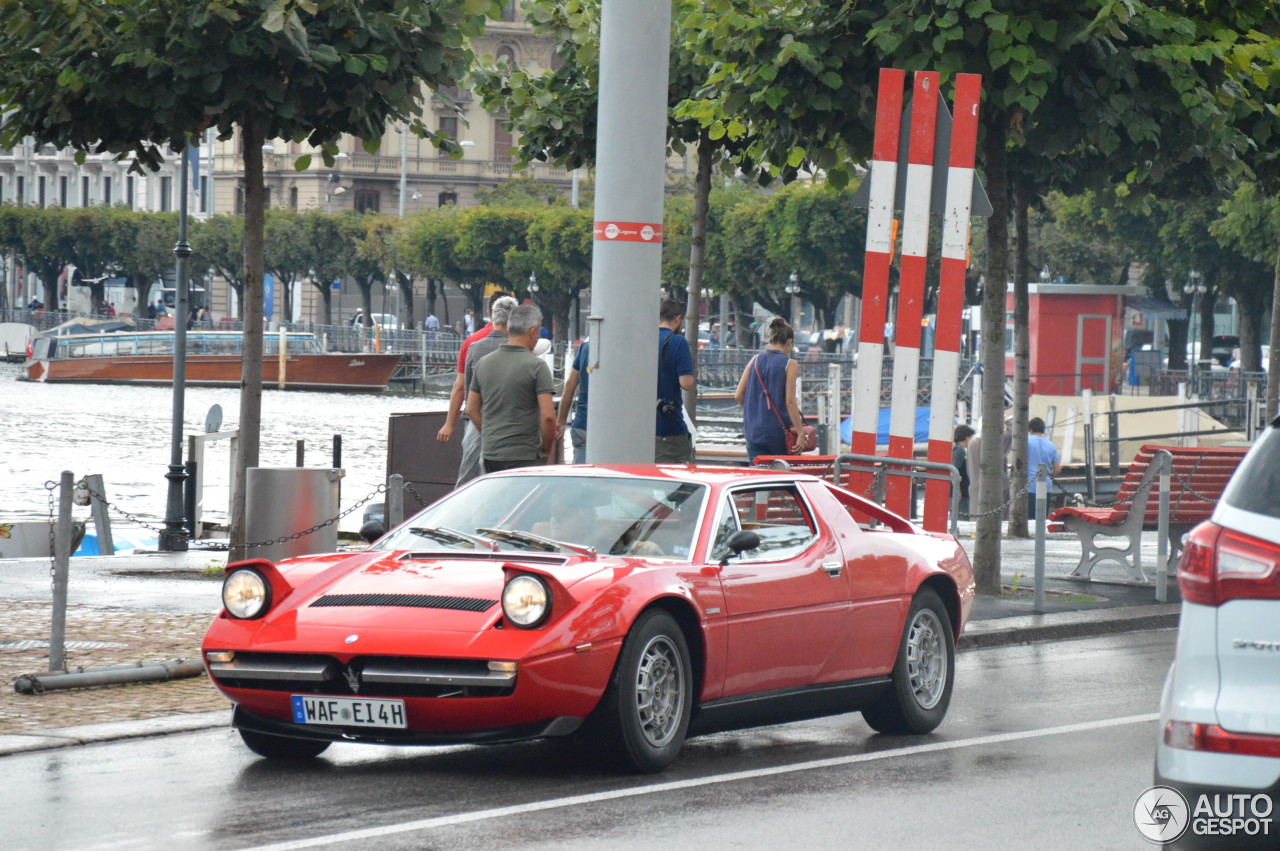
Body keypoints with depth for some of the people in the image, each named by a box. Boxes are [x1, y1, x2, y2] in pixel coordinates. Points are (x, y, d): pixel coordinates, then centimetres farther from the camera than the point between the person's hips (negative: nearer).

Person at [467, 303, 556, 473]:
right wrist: (546, 450, 0)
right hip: (524, 456, -6)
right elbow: (547, 415, -14)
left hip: (490, 453, 6)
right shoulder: (536, 366, -9)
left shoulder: (484, 363, 9)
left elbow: (472, 409, 14)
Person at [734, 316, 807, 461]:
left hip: (753, 431, 4)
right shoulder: (789, 365, -6)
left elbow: (738, 396, 6)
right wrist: (800, 433, -10)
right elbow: (790, 402, -12)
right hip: (778, 431, -4)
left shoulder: (755, 361, 6)